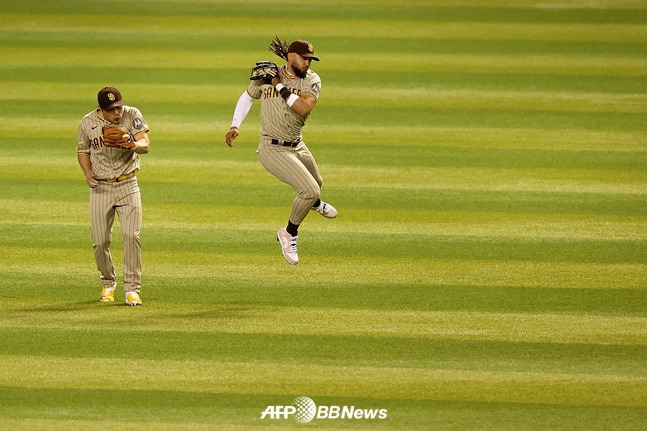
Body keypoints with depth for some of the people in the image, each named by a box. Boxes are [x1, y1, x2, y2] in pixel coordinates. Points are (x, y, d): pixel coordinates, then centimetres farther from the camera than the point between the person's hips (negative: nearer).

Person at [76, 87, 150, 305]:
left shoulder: (132, 116, -7)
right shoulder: (88, 123, -4)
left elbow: (145, 145, -17)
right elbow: (83, 151, 9)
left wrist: (132, 144, -40)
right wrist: (88, 172, -11)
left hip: (127, 186, -1)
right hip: (100, 188, 1)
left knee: (131, 235, -13)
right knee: (100, 241, 1)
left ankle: (132, 289, -8)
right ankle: (108, 284, 24)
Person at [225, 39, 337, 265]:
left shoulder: (311, 80, -6)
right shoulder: (266, 76, -9)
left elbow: (304, 108, -24)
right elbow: (248, 96, 10)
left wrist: (279, 86, -22)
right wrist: (235, 126, 2)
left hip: (297, 147, 5)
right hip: (274, 150, -5)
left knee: (315, 184, 30)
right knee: (309, 190, -20)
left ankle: (315, 204, 69)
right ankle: (289, 234, 2)